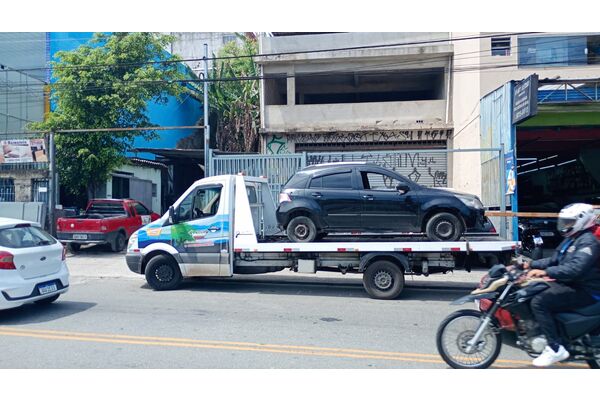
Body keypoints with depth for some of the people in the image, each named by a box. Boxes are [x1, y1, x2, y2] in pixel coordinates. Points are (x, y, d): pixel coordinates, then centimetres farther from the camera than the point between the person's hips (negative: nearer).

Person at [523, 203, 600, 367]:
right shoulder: (570, 240, 17)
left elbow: (575, 268, -33)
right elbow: (553, 260, 22)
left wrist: (545, 272, -38)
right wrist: (530, 265, 10)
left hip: (584, 292, -11)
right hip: (568, 284, 11)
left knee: (539, 302, -26)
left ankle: (556, 349, -19)